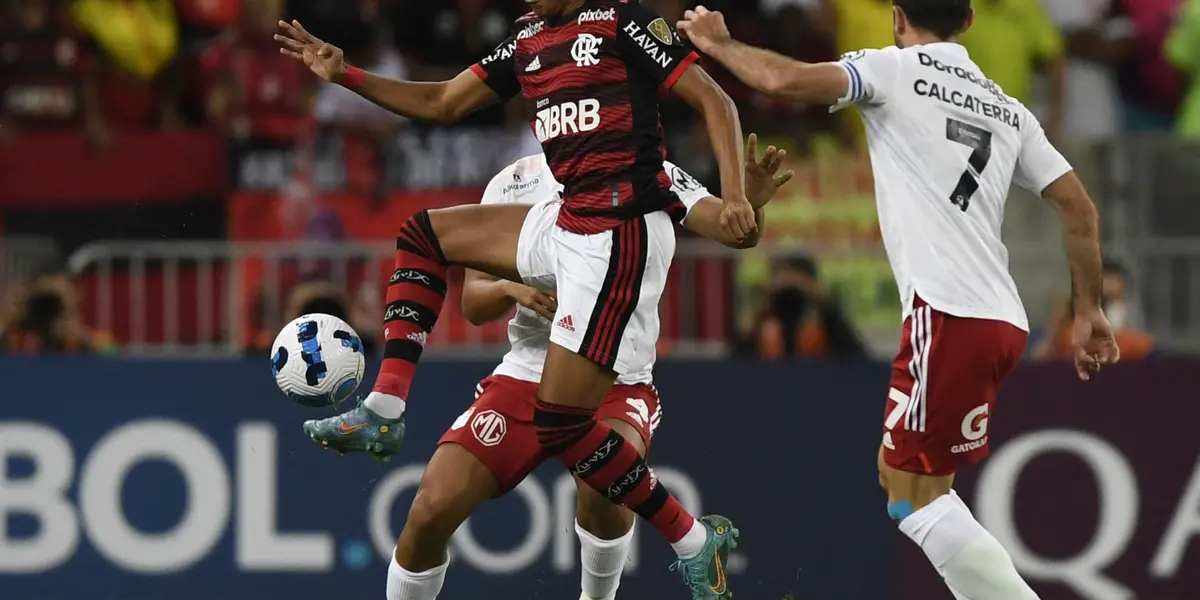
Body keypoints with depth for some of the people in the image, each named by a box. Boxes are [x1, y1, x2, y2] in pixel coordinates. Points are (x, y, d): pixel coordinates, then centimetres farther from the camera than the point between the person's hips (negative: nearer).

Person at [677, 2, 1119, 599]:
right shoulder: (1006, 109, 19)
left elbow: (787, 80, -13)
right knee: (901, 476, 18)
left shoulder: (896, 69, 0)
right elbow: (1077, 204, 15)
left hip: (950, 318, -8)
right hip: (1000, 319, 8)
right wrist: (1089, 311, 20)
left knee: (914, 493, -4)